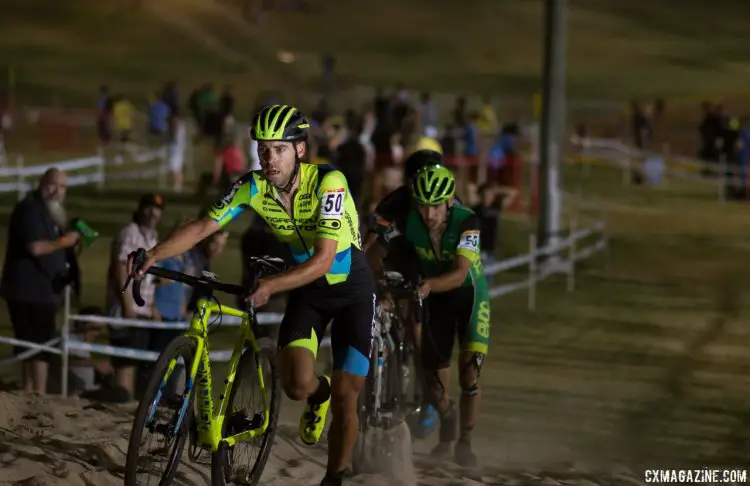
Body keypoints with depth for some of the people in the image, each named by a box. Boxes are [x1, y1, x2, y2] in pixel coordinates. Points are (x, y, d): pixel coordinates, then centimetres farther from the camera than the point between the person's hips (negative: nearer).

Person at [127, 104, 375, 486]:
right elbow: (203, 227, -16)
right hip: (307, 289, 3)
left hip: (351, 289, -3)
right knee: (297, 386, -17)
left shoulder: (328, 182, -29)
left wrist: (270, 286, -46)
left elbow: (323, 260, -34)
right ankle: (319, 395, 20)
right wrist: (154, 256, -31)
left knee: (345, 398, -5)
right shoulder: (253, 186, -16)